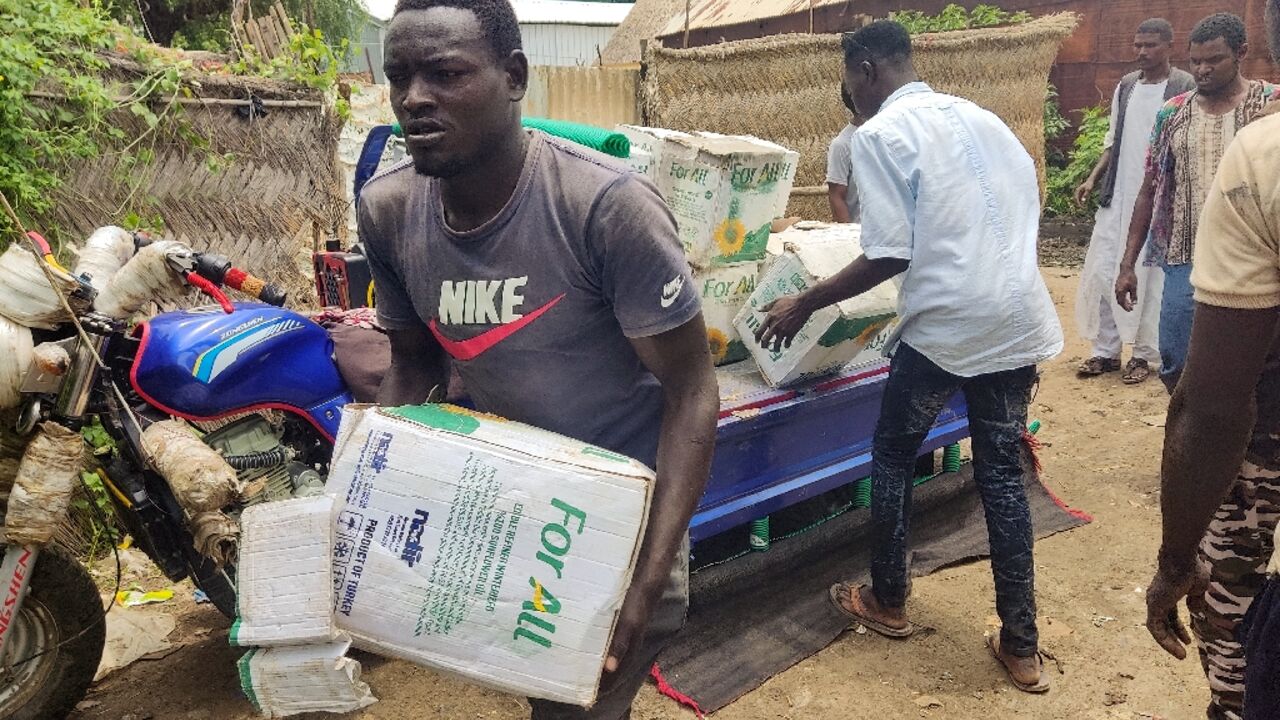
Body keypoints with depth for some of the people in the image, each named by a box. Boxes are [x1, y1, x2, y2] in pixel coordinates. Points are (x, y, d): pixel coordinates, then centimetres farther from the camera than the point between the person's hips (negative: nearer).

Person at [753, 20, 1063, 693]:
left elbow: (888, 257, -13)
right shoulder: (980, 117, 14)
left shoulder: (879, 134, -7)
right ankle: (1021, 646, 21)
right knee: (1002, 470, 15)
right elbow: (1027, 209, 18)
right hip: (1020, 320, 6)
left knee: (892, 456, 15)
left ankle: (887, 603, 30)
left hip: (945, 326, -6)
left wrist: (805, 304, -2)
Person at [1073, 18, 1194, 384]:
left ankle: (1145, 355, 12)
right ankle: (1105, 351, 14)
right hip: (1117, 198, 5)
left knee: (1150, 278, 0)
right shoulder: (1125, 86, 12)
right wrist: (1093, 178, 5)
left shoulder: (1185, 87, -5)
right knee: (1101, 272, 3)